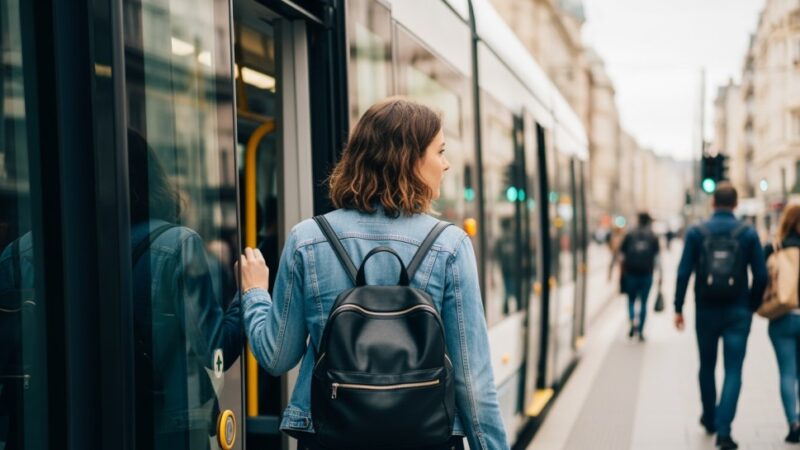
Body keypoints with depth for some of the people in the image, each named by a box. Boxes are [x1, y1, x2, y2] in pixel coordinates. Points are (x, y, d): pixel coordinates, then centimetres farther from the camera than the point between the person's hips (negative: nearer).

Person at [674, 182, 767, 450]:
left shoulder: (696, 233, -3)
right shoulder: (748, 234, -3)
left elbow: (684, 273, -6)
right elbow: (761, 275, -4)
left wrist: (678, 308, 1)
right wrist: (752, 305, 9)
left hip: (706, 312, 1)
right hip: (737, 314, -1)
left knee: (707, 367, 18)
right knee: (733, 372, 0)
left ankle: (709, 420, 33)